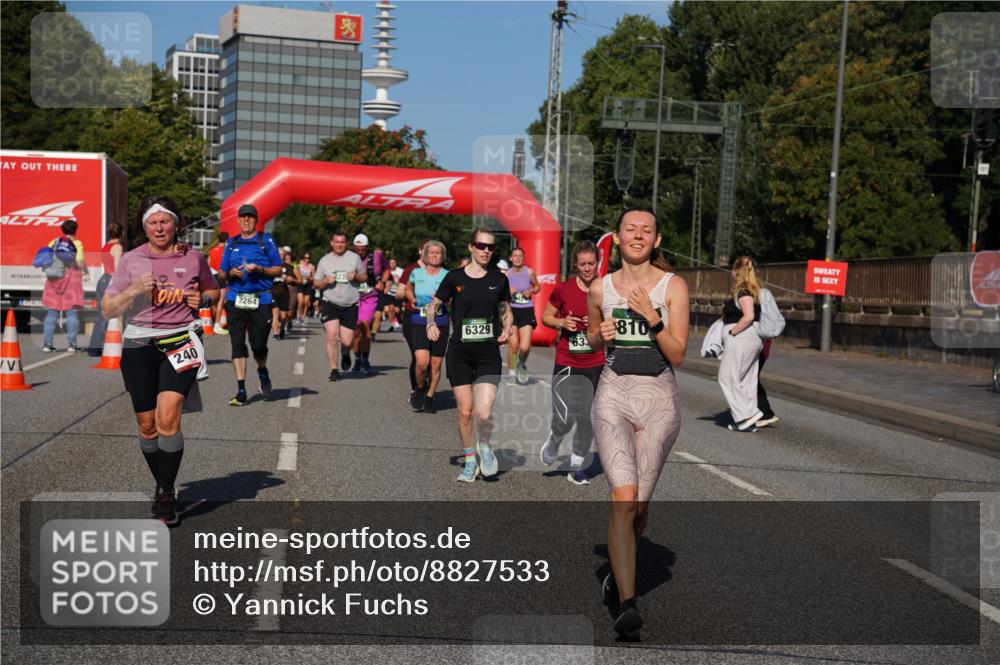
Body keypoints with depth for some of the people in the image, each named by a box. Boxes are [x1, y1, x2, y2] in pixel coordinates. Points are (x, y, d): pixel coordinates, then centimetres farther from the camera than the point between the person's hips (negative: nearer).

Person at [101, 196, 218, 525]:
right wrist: (133, 291, -15)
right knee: (147, 425, 6)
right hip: (139, 344, 2)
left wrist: (203, 299, -2)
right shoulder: (131, 261, 3)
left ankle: (167, 494, -9)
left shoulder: (193, 258, 3)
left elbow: (213, 290, 21)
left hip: (180, 341, -2)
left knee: (167, 416, -20)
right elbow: (107, 310, 2)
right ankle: (163, 485, 28)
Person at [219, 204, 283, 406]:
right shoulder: (231, 243, 15)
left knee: (258, 345, -1)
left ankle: (262, 372, 32)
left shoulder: (266, 240, 6)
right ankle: (241, 391, -2)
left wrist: (260, 269, -13)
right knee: (237, 344, -4)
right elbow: (222, 272, 17)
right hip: (235, 299, 3)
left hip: (261, 300, -2)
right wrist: (231, 272, -6)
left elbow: (278, 269, 4)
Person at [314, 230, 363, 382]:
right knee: (332, 337, -13)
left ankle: (345, 353, 34)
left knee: (347, 341, -3)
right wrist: (326, 281, -11)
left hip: (350, 305, 0)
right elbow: (316, 284, 11)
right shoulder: (324, 261, 6)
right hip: (330, 304, 0)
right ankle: (333, 369, -2)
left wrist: (356, 275, -8)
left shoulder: (354, 257, 6)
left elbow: (365, 276, 14)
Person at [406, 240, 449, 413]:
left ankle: (429, 397, 22)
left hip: (440, 323, 0)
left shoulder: (447, 276, 2)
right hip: (420, 323, 0)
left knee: (436, 364, 4)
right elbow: (408, 289, 25)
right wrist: (412, 299, 5)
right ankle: (420, 389, 12)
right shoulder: (416, 273, 7)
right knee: (422, 362, -16)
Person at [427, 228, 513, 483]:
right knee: (465, 412, 4)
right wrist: (431, 323, -10)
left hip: (489, 353, 0)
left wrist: (507, 330, -3)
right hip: (459, 352, 0)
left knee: (484, 413, -13)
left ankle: (484, 445, 20)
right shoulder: (454, 278, 0)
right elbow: (434, 305, 9)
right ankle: (469, 462, 24)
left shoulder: (499, 279, 4)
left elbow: (506, 311, 16)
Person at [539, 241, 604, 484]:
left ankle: (576, 467, 22)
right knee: (565, 418, -11)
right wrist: (562, 322, -13)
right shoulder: (563, 289, -6)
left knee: (587, 419, 5)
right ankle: (553, 442, 24)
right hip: (566, 363, -2)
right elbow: (546, 317, 6)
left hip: (596, 365, 2)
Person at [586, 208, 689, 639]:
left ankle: (618, 573, 37)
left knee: (639, 504, 6)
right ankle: (626, 604, -17)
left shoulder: (673, 286, -2)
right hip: (614, 395, 0)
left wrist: (652, 317, -18)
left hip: (659, 398, 0)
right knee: (624, 497, -17)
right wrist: (601, 335, -1)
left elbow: (677, 355, -6)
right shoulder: (600, 288, 5)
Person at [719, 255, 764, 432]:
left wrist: (732, 332, -18)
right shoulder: (752, 291, 15)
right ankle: (747, 421, 12)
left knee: (727, 378, -4)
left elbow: (748, 317, -25)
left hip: (741, 339, -10)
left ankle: (745, 415, -8)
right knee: (747, 381, 10)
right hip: (752, 340, 10)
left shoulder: (743, 292, -15)